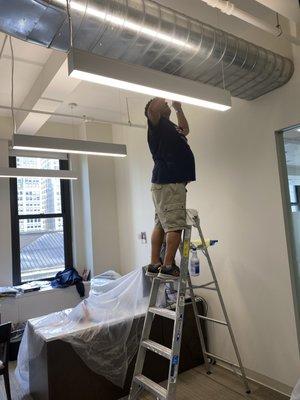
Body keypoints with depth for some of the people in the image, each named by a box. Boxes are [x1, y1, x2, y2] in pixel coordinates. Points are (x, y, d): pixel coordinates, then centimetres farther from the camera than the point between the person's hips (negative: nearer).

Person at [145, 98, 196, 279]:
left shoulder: (170, 126, 27)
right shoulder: (157, 123, 1)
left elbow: (185, 129, 45)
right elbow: (152, 109, -21)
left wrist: (178, 108, 39)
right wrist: (163, 97, -2)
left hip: (163, 183, 10)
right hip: (169, 182, -10)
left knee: (161, 224, 8)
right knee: (175, 226, -10)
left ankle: (154, 264, 12)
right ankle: (168, 266, -7)